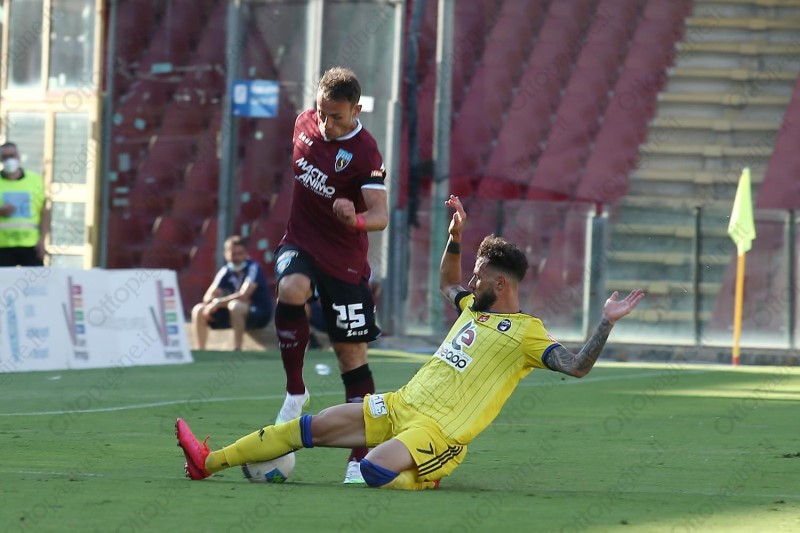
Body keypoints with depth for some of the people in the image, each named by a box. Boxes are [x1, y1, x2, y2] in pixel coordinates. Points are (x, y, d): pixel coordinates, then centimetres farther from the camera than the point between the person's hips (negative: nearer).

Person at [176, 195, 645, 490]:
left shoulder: (526, 335, -9)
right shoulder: (477, 309, 17)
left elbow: (577, 366, -20)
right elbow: (448, 284, 38)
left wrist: (607, 324, -31)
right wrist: (456, 235, 28)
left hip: (439, 431, -8)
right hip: (401, 407, 8)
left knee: (374, 469, -38)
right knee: (311, 427, 4)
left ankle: (427, 481, -7)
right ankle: (210, 462, 9)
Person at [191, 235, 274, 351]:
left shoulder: (253, 268, -15)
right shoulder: (226, 271, 3)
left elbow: (244, 295, -27)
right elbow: (208, 297, 0)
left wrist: (218, 302, -25)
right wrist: (210, 303, -24)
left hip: (261, 314, -7)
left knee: (235, 305, -38)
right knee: (198, 310, -3)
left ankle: (237, 350, -37)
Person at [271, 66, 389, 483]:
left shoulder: (365, 154, -18)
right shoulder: (305, 124, -1)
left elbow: (381, 214, -29)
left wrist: (356, 220, -49)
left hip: (344, 260, -3)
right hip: (300, 242, 3)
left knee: (350, 351, -1)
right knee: (292, 289, -32)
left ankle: (361, 456, 6)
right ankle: (295, 391, -15)